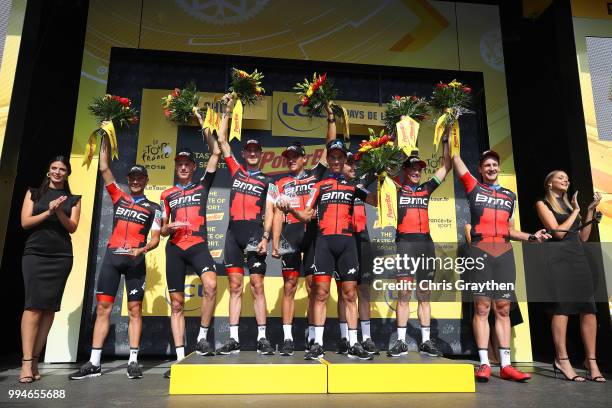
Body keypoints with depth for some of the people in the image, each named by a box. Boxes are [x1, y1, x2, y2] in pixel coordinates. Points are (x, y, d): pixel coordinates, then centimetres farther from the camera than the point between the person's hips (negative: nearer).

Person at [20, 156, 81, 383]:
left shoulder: (73, 199, 12)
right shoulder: (34, 193, 12)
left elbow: (72, 227, 1)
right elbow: (25, 222, 2)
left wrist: (59, 212, -15)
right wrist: (48, 212, -13)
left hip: (61, 256, 1)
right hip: (34, 253, -1)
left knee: (49, 307, 0)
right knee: (33, 305, -11)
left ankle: (35, 359, 5)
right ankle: (26, 362, -11)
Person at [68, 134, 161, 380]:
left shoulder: (153, 208, 8)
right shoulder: (118, 196, 15)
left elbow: (155, 239, 4)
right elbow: (104, 168, 10)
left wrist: (142, 250, -15)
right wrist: (106, 139, 8)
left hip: (135, 260, -2)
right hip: (112, 256, 2)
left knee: (135, 309, -1)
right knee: (103, 307, 1)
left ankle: (133, 362, 4)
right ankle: (94, 363, 6)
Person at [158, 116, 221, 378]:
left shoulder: (202, 186, 11)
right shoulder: (167, 195, 16)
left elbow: (215, 152, 6)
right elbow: (162, 230, 17)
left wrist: (204, 125, 8)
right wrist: (169, 227, -6)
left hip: (198, 245, -2)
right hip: (174, 248, 2)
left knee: (211, 284, -29)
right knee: (176, 303, 2)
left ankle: (202, 339, -12)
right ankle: (180, 358, 9)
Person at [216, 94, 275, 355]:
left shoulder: (267, 182, 12)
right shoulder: (236, 171, 17)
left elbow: (269, 212, 4)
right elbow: (222, 141, 16)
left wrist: (265, 237, -9)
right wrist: (227, 111, 16)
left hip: (255, 233, -2)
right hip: (234, 232, 2)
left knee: (257, 285, -3)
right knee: (235, 286, 2)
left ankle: (262, 338, 2)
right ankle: (233, 339, 5)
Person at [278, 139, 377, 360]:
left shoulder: (353, 185, 17)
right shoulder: (319, 186, 15)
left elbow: (378, 200, 12)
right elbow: (307, 215, 10)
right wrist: (291, 210, -8)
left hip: (347, 242, 1)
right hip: (324, 241, -1)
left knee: (350, 294, 3)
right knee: (320, 292, -4)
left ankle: (354, 345, 10)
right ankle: (317, 344, 3)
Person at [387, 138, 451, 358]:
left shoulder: (426, 188, 18)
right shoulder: (396, 188, 7)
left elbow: (446, 166, 22)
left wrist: (446, 140, 19)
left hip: (426, 243, 4)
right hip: (405, 242, -4)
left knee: (424, 294, 7)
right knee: (403, 293, -4)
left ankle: (426, 341, 12)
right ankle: (401, 341, 1)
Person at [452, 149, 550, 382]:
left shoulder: (510, 196, 20)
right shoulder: (473, 187, 10)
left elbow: (510, 230, 21)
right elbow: (455, 158, 7)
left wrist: (532, 237, 7)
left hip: (504, 252, 4)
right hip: (480, 251, -4)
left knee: (503, 309, 3)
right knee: (482, 307, -6)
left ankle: (505, 365, 5)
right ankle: (484, 364, -4)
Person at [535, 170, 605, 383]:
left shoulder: (569, 204, 23)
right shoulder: (543, 204, 5)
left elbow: (583, 237, 19)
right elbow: (558, 231, -7)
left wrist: (591, 210, 13)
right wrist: (576, 210, 1)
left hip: (578, 257, 6)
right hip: (558, 257, -6)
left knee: (589, 308, -3)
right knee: (562, 306, -12)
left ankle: (591, 360, 1)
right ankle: (562, 360, -9)